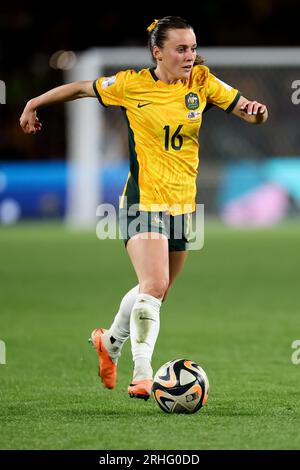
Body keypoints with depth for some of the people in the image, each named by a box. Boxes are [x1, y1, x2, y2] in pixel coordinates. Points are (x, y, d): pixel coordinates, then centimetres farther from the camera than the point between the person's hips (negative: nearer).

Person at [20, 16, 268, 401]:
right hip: (144, 200, -5)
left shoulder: (202, 82, 2)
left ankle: (111, 342, 41)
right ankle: (142, 374, -18)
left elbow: (246, 110, 2)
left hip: (183, 204, 5)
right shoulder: (132, 85, -7)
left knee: (156, 290, 16)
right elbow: (81, 88, 7)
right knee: (154, 286, -22)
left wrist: (256, 111, -22)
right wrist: (34, 104, 13)